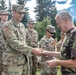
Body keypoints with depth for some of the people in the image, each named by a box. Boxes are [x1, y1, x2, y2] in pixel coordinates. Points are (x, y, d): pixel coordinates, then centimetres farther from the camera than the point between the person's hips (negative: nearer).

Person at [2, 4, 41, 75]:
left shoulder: (22, 25, 11)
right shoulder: (8, 26, -13)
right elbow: (15, 44, -22)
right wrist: (32, 50, -25)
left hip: (24, 60, 7)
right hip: (13, 61, -7)